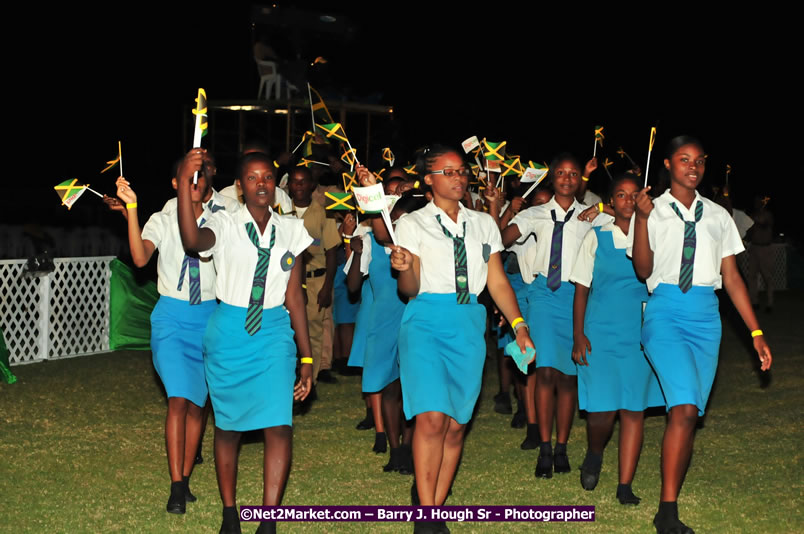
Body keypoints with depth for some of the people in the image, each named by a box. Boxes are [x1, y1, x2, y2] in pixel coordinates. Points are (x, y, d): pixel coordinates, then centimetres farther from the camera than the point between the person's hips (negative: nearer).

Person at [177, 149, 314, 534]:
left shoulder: (291, 231, 5)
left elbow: (294, 297, 9)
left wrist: (307, 357, 8)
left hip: (275, 333, 2)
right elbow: (193, 241, -30)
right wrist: (184, 182, -41)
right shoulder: (225, 225, -4)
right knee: (228, 427, 9)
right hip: (230, 332, -1)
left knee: (279, 426, -11)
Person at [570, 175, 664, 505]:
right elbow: (581, 289, 4)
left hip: (641, 334, 1)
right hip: (601, 332, -1)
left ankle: (625, 485, 9)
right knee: (601, 410, -7)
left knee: (634, 409, 1)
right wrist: (578, 336, -3)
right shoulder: (597, 238, 4)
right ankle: (594, 454, 26)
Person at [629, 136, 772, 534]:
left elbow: (732, 277, 15)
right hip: (665, 311, -4)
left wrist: (756, 333, 11)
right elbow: (643, 270, -4)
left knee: (689, 413, 3)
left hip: (705, 315, 4)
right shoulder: (652, 211, 6)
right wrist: (641, 217, -16)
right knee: (684, 408, -19)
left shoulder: (718, 216, 15)